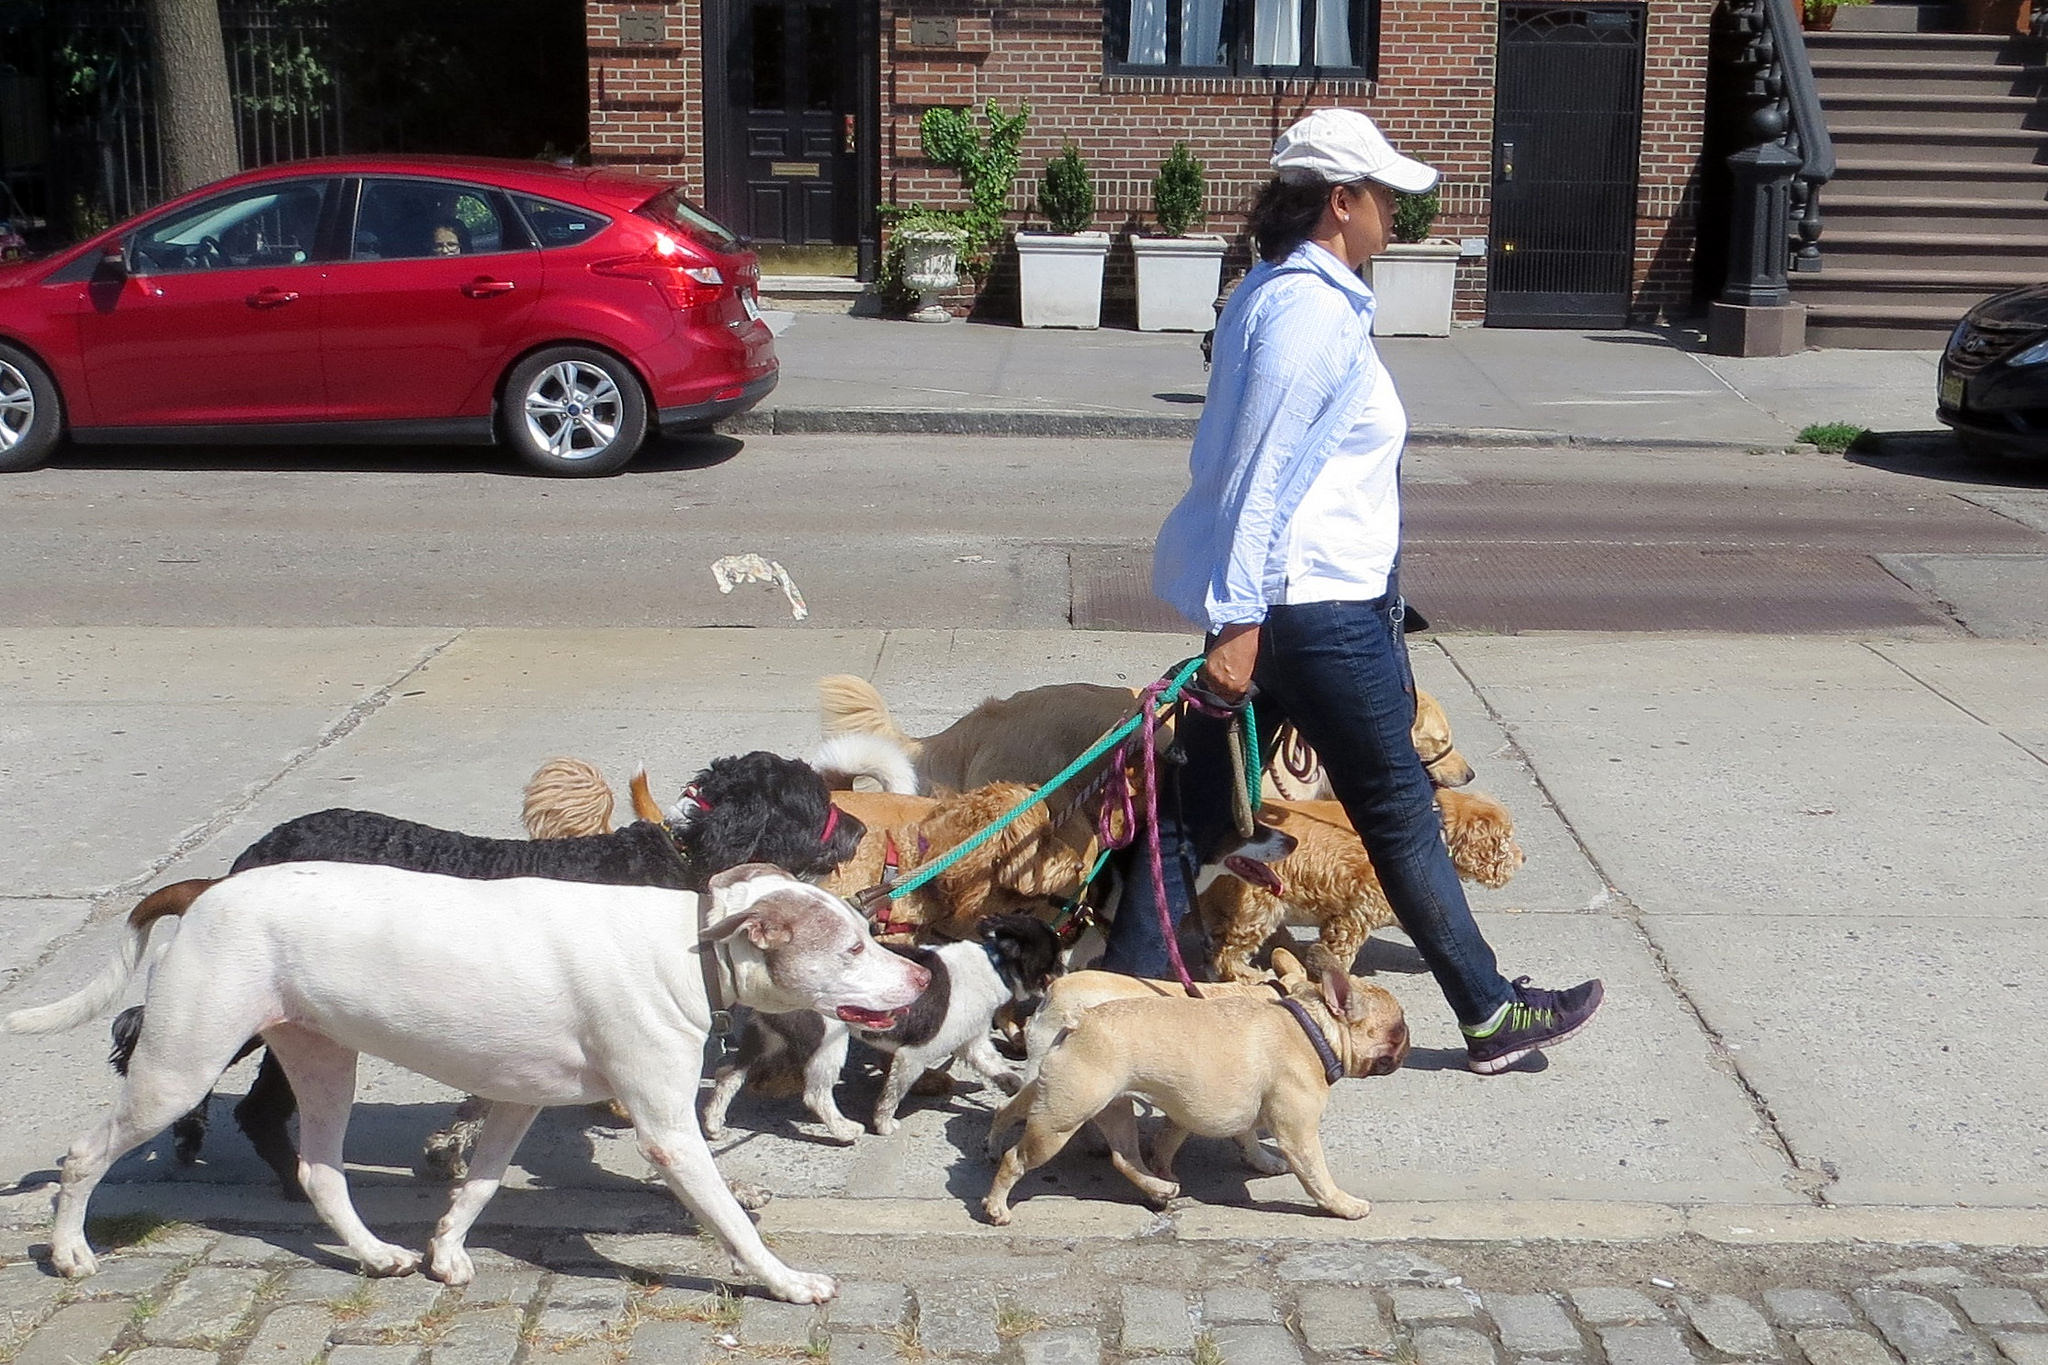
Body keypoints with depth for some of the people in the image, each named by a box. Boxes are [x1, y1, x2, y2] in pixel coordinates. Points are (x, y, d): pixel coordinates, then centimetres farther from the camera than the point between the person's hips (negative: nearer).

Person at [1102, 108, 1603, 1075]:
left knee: (1200, 803, 10)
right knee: (1398, 810, 3)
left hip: (1265, 598, 10)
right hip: (1314, 600, -10)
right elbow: (1259, 473, -22)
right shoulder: (1310, 309, -16)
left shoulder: (1282, 294, 15)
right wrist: (1239, 622, -23)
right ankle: (1491, 1015, 18)